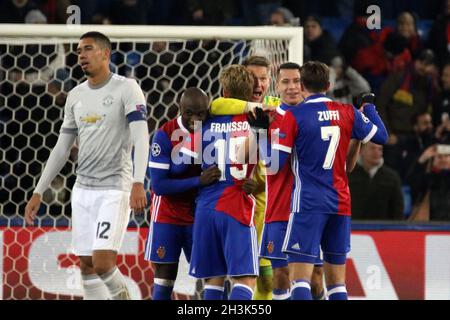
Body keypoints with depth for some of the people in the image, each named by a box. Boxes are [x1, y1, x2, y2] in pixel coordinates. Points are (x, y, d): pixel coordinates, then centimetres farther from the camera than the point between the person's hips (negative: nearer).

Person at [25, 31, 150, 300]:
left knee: (102, 263, -16)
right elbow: (61, 149, 18)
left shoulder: (126, 88, -7)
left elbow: (141, 137, -17)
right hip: (83, 189, 7)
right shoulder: (76, 96, 12)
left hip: (115, 189, -7)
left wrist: (138, 183, -31)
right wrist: (38, 192, 14)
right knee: (87, 265, 5)